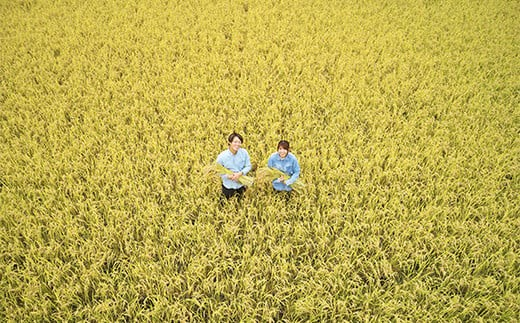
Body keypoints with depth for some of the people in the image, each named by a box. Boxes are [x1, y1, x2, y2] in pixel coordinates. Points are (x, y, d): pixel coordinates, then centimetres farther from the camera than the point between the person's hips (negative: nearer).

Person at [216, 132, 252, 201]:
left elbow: (248, 166, -7)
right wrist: (227, 176, -27)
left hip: (241, 185, 2)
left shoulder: (244, 152, -18)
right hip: (228, 186, -2)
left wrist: (240, 173, -24)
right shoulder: (222, 156, -22)